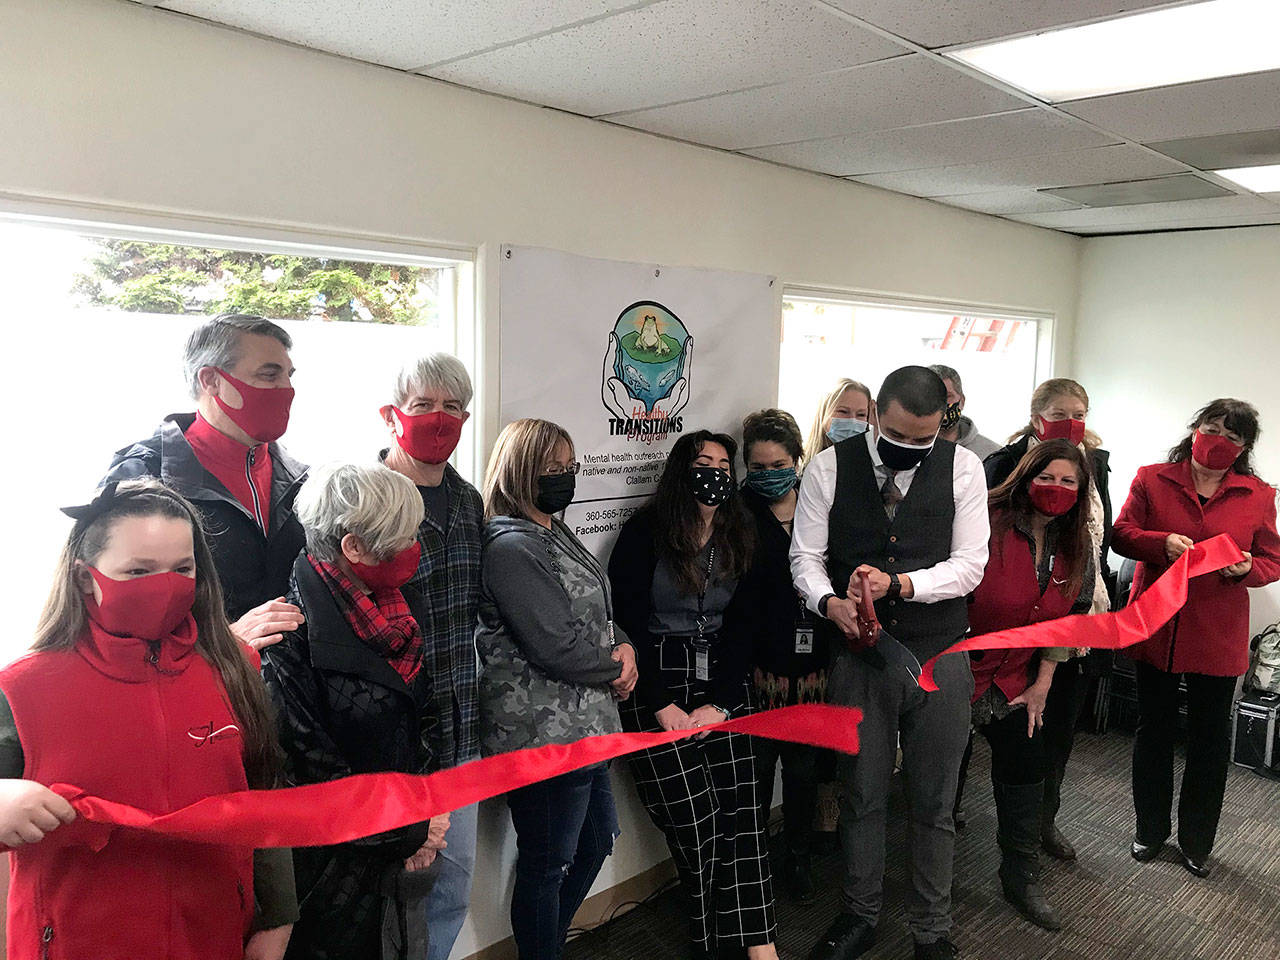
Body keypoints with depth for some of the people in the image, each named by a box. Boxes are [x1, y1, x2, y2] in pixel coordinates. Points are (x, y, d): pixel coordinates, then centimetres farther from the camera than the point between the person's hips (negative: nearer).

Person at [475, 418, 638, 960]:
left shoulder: (556, 533, 11)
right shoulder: (511, 548, -20)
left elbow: (595, 614, 18)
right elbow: (555, 646, -24)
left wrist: (621, 646, -3)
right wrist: (615, 670, -9)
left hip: (582, 726, 10)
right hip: (543, 734, -10)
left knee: (597, 839, 23)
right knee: (547, 864, 7)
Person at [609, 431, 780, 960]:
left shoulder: (739, 538, 10)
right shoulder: (645, 533, -5)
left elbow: (740, 626, 7)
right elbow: (629, 623, -8)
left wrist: (719, 703, -4)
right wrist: (663, 705, -12)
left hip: (723, 684, 4)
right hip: (657, 686, -4)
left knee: (741, 814, -1)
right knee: (695, 822, -4)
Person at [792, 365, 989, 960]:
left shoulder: (962, 468, -2)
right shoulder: (829, 467, -3)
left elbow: (969, 563, -5)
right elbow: (805, 555, -1)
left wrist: (900, 584, -20)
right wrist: (828, 601, -21)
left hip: (939, 656, 0)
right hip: (858, 656, 0)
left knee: (934, 803, 11)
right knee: (862, 795, 14)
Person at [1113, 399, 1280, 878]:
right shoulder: (1151, 479, -1)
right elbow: (1122, 533, -2)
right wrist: (1161, 543, -21)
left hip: (1219, 636, 0)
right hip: (1156, 626, 0)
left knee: (1210, 740, 10)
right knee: (1153, 731, 14)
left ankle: (1196, 842, 29)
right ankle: (1150, 829, 32)